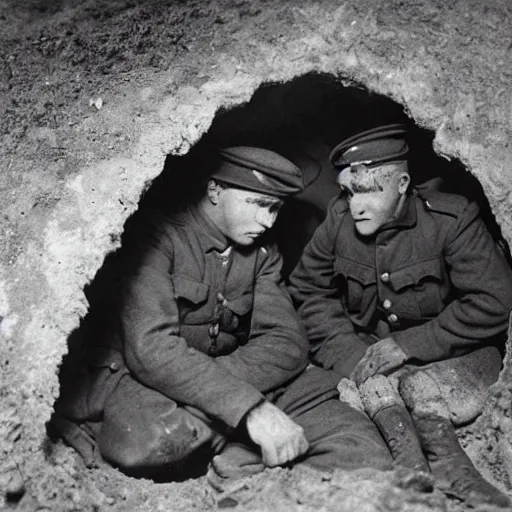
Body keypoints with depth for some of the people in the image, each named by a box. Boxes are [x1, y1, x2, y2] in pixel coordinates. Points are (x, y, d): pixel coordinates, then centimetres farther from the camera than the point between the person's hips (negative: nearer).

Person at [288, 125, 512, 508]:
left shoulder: (451, 218, -19)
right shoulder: (339, 219, -10)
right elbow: (310, 292, -1)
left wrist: (407, 345, -25)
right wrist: (355, 358, -15)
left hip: (451, 352, -3)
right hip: (368, 345, 4)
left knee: (420, 385, -31)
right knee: (369, 387, -26)